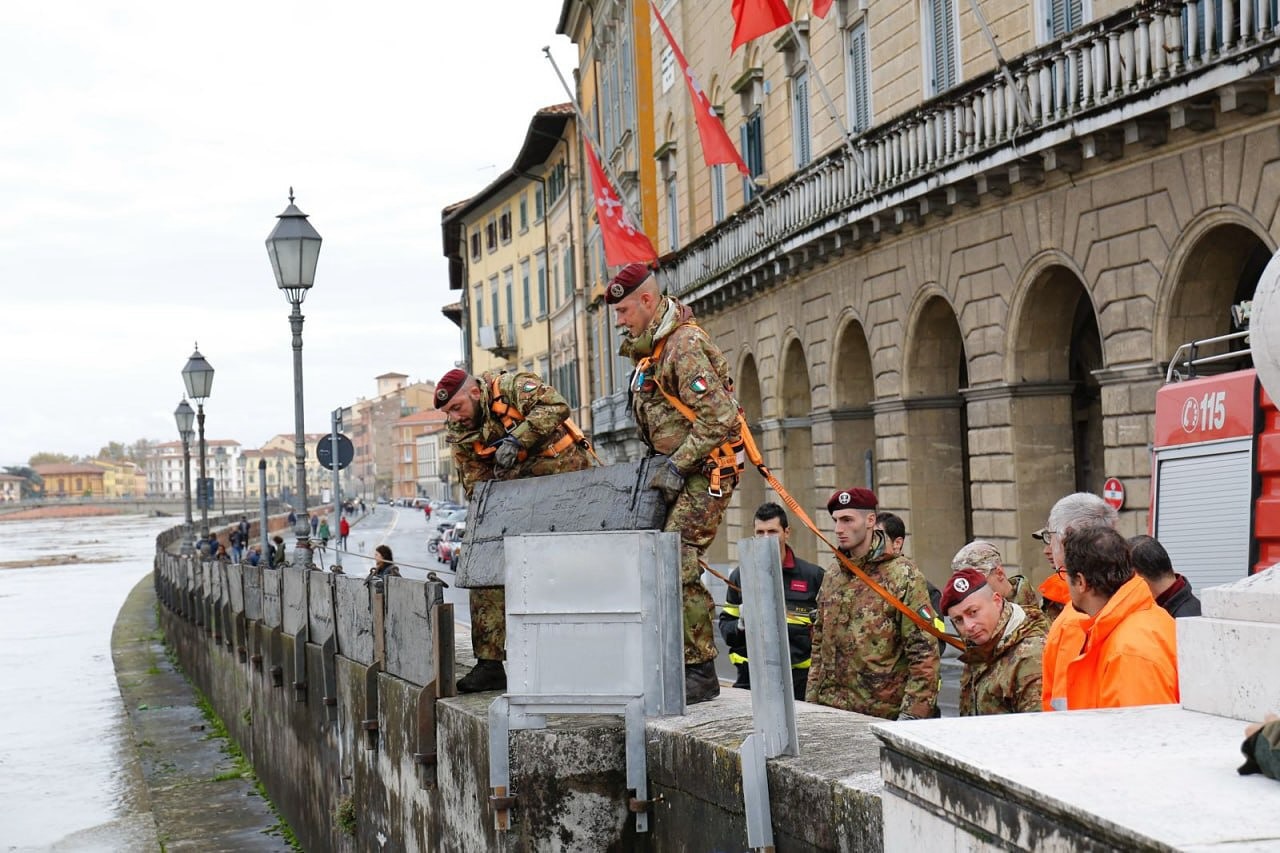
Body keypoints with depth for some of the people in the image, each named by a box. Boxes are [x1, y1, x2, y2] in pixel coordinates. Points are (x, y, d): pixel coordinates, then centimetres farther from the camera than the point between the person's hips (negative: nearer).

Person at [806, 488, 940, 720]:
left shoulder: (904, 576, -8)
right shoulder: (831, 576, 12)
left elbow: (924, 652, -12)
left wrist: (911, 715, -17)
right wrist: (811, 700, 12)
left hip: (884, 715, -5)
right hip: (831, 710, 5)